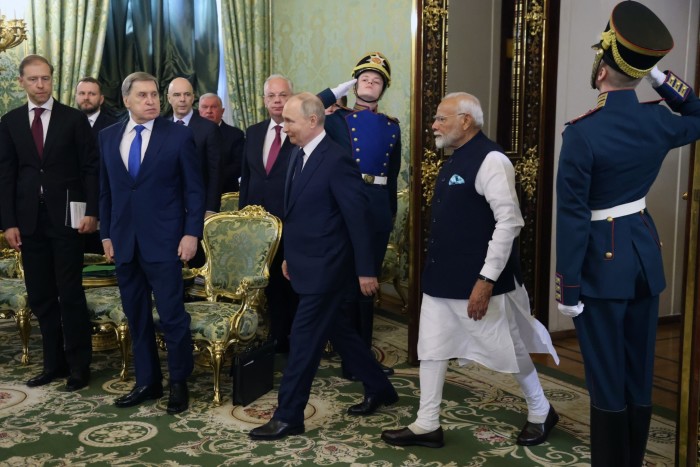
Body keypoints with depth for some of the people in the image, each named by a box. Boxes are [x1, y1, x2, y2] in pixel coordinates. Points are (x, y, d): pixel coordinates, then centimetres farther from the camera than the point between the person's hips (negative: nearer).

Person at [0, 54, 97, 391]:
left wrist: (91, 212, -10)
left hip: (66, 217, -3)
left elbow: (90, 168, -1)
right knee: (41, 297, 8)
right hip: (30, 219, 3)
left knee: (70, 294, -1)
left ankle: (78, 366, 9)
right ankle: (54, 363, 18)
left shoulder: (74, 119, 1)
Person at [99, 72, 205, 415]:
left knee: (172, 317, -2)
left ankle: (179, 383, 15)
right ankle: (147, 382, 23)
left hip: (163, 241, -4)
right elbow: (105, 190, 13)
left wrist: (191, 233, -10)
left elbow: (194, 189, -3)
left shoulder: (178, 135, -2)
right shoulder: (108, 137, 9)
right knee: (136, 318, 11)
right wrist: (106, 234, 9)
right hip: (124, 241, 4)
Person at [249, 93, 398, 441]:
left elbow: (358, 217, -18)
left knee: (304, 337, -3)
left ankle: (288, 416, 9)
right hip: (308, 265, 9)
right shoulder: (301, 155, 9)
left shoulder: (337, 160, -18)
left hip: (325, 268, -9)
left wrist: (365, 270, -17)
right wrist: (290, 255, 19)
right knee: (335, 329, 18)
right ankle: (379, 388, 34)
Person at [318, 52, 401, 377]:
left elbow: (393, 174, 16)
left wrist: (392, 211, 16)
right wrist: (340, 89, -8)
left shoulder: (392, 126, 12)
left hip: (379, 210, 4)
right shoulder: (338, 119, 1)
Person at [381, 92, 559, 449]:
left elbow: (509, 222, -23)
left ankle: (540, 414, 30)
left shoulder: (490, 160, -17)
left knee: (508, 349, 8)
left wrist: (487, 279, -25)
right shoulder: (456, 159, 11)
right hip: (442, 279, 9)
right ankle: (427, 426, 22)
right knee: (431, 349, 11)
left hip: (477, 282, -9)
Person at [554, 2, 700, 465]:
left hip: (603, 262, -6)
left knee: (607, 383, 4)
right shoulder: (658, 122, -1)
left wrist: (568, 286, -10)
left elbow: (572, 215, -17)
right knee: (640, 376, 15)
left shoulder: (583, 132, -18)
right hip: (646, 253, 6)